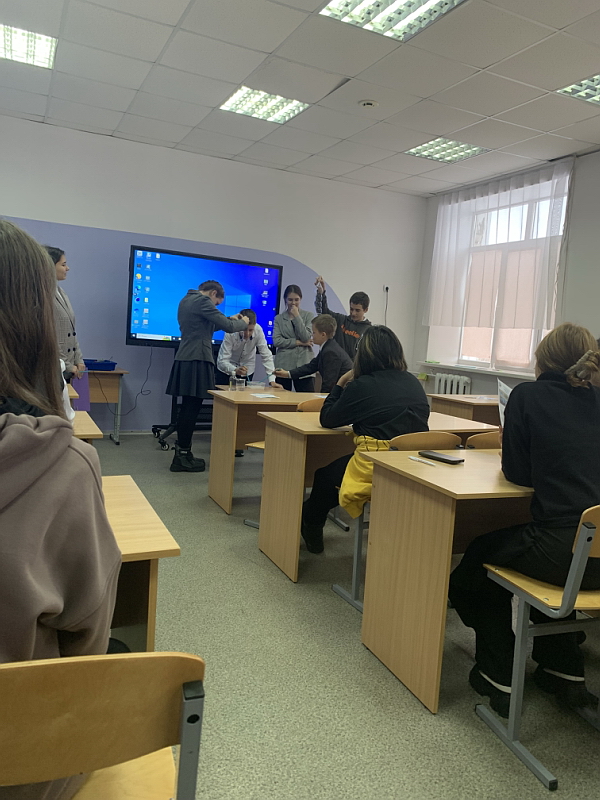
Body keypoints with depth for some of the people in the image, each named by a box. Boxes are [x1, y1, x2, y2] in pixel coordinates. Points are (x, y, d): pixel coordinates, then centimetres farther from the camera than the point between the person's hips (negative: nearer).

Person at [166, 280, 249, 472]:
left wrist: (228, 319, 26)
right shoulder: (202, 301, -11)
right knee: (191, 410, -6)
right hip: (197, 361, -10)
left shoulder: (187, 300, 19)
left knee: (187, 409, 13)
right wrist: (243, 322, 6)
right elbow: (228, 327, -13)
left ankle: (182, 453, 19)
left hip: (186, 359, 10)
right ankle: (182, 457, -2)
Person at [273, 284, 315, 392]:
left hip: (303, 364, -1)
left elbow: (306, 338, -5)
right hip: (283, 365, 1)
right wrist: (298, 342, -6)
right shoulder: (279, 318, 12)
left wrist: (296, 316, -4)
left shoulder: (308, 316, 10)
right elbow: (276, 341, -1)